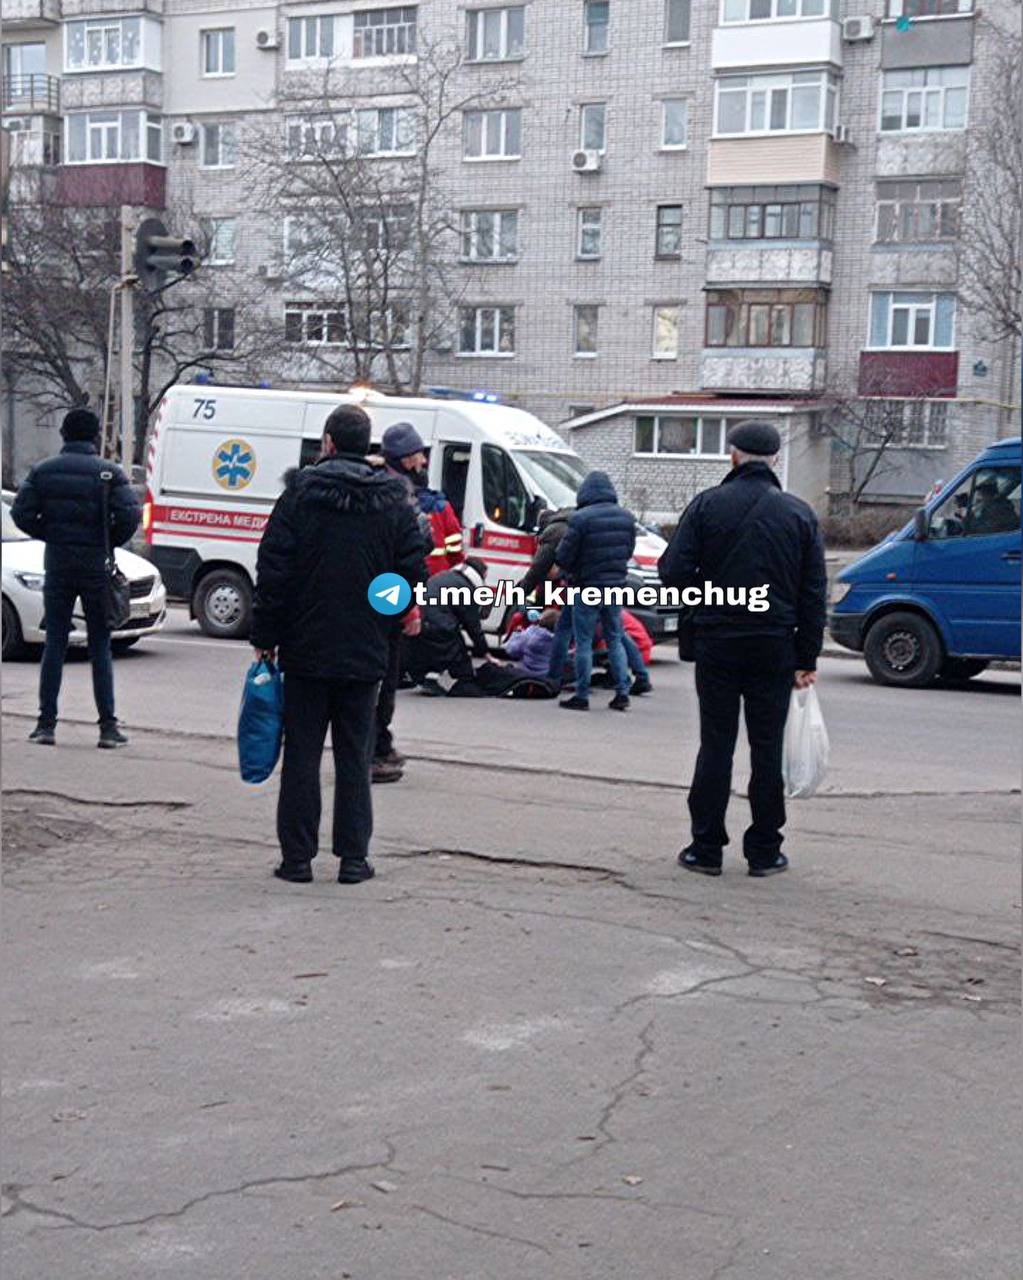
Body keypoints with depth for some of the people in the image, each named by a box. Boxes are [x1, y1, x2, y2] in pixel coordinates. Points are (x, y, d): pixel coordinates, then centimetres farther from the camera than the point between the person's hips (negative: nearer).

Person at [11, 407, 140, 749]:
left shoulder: (44, 471, 3)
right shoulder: (108, 472, -5)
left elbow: (21, 512, -3)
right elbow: (130, 514, -15)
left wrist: (49, 535, 10)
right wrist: (112, 541, 2)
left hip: (57, 566, 2)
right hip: (96, 567, -2)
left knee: (54, 644, 8)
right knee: (100, 648, 3)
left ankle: (46, 724, 6)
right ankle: (108, 727, 2)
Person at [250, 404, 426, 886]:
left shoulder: (300, 495, -5)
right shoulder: (394, 503, 2)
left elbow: (273, 571, -6)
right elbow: (412, 575, 2)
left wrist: (265, 637, 1)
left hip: (306, 649, -2)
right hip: (365, 653, 2)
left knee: (301, 755, 5)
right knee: (354, 757, 9)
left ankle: (297, 857, 7)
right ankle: (353, 858, 10)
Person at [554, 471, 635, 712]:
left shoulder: (581, 519, -17)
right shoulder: (627, 518, 3)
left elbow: (563, 557, -12)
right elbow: (628, 552, 11)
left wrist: (571, 573, 9)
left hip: (588, 588, -5)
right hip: (616, 585, 5)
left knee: (584, 643, 3)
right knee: (614, 640, 15)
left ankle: (581, 696, 5)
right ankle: (622, 693, 13)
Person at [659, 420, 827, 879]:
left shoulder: (707, 504, -3)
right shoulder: (799, 514, 3)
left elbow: (674, 572, -9)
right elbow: (814, 593, 3)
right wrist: (807, 658, 7)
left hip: (716, 642, -1)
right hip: (775, 647, 1)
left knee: (715, 745, 6)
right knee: (767, 747, 8)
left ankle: (706, 848, 8)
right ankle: (763, 850, 12)